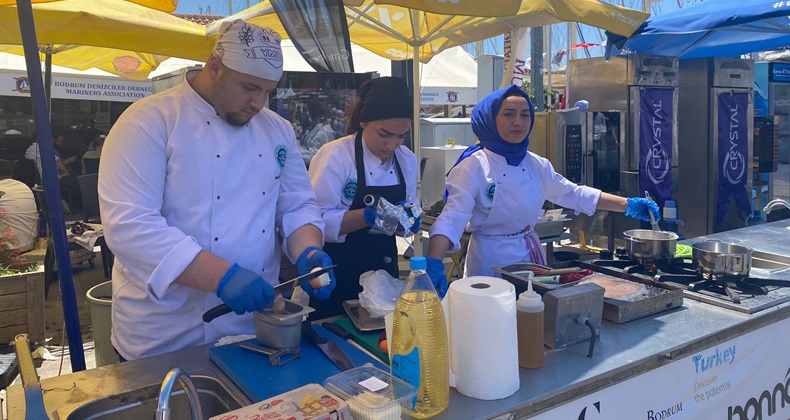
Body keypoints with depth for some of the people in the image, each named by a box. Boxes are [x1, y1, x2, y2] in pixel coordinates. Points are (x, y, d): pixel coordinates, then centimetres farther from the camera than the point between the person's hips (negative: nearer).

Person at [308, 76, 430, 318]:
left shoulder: (408, 160, 1)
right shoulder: (335, 156, -17)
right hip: (338, 277, -5)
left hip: (384, 272, 5)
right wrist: (368, 216, -31)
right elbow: (319, 221, -20)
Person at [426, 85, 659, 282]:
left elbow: (574, 194, 12)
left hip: (531, 255, 6)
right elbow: (451, 219, -26)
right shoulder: (474, 167, -17)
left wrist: (628, 205, 8)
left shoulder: (536, 164, 3)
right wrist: (433, 264, -42)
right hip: (491, 259, -6)